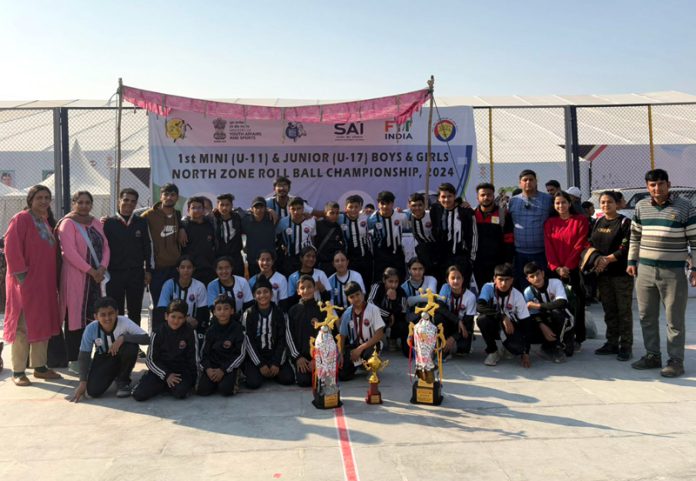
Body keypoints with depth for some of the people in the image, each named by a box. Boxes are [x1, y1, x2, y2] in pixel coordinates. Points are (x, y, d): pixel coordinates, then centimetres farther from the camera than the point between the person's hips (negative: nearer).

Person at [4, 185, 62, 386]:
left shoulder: (46, 221, 15)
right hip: (26, 282, -8)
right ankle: (17, 371, 7)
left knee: (43, 324, 12)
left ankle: (39, 366, 21)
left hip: (45, 282, 8)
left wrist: (54, 278, 11)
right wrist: (20, 273, -20)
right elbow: (11, 248, -16)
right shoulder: (21, 219, -8)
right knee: (23, 326, -2)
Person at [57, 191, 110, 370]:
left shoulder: (96, 223, 14)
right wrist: (90, 270, -17)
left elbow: (105, 247, 10)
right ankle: (74, 360, 7)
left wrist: (102, 267, -8)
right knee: (76, 316, -1)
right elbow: (69, 251, -15)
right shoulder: (68, 223, -5)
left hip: (96, 276, 6)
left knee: (92, 316, 7)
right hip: (75, 277, -6)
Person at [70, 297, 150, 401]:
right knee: (93, 391, -18)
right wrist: (83, 382, -17)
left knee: (131, 347, -36)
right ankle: (114, 374, 18)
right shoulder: (91, 329, -24)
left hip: (121, 356, -1)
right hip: (103, 358, 2)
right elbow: (84, 355, -13)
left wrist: (123, 337, -43)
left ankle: (123, 381, -7)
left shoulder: (124, 322, -29)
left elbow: (146, 338, -36)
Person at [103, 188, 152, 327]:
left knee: (135, 312, 9)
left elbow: (147, 247, 10)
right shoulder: (109, 222, 1)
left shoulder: (141, 222, 7)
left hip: (136, 274, 2)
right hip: (114, 273, -2)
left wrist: (148, 270, 6)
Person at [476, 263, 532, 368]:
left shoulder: (517, 296, -16)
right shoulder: (488, 288, -18)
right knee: (482, 319, -33)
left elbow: (525, 323, -14)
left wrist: (526, 353, -18)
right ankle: (492, 351, -9)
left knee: (517, 347, -30)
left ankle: (507, 347, 11)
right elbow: (479, 306, -34)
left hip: (511, 327, 0)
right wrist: (502, 317, -43)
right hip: (493, 326, 0)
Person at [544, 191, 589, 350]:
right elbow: (549, 247, 4)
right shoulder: (550, 223, 10)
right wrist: (557, 268, -7)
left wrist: (567, 266, -11)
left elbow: (580, 245, -6)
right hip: (556, 270, 3)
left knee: (577, 304, 1)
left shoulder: (580, 220, 1)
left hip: (575, 269, -2)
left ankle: (578, 338, 9)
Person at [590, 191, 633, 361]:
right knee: (609, 310, 12)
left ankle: (626, 346, 8)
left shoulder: (625, 222, -4)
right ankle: (612, 343, 21)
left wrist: (607, 259, -17)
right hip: (602, 273, 5)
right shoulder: (598, 222, 14)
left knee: (624, 310, 0)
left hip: (621, 272, -5)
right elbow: (591, 244, 12)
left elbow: (626, 248, -12)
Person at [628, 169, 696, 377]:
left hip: (673, 272, -4)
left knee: (674, 319, 2)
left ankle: (676, 361, 12)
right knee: (647, 317, 12)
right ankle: (652, 355, 25)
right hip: (645, 270, 5)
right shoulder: (641, 206, 8)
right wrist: (632, 261, 12)